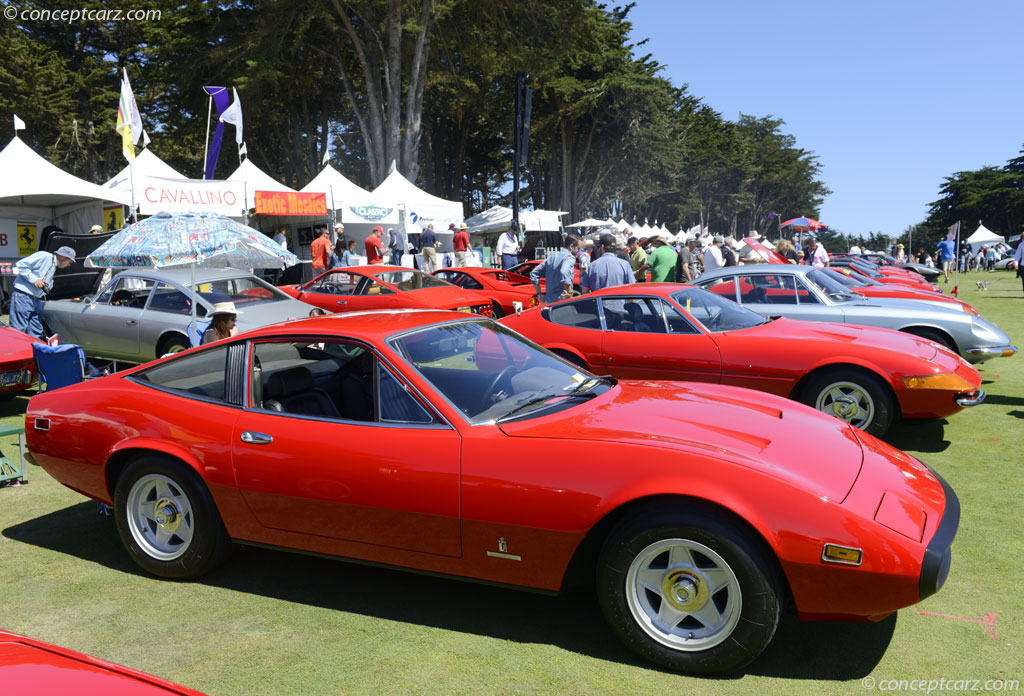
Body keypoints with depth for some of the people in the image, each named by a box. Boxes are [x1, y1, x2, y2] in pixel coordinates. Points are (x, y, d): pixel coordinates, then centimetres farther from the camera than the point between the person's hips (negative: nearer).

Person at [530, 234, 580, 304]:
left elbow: (533, 273, 19)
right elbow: (564, 273, -29)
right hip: (561, 300, -8)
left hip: (548, 301, 8)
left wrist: (539, 294, 18)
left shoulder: (552, 257, 17)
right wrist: (570, 293, -19)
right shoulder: (570, 257, -8)